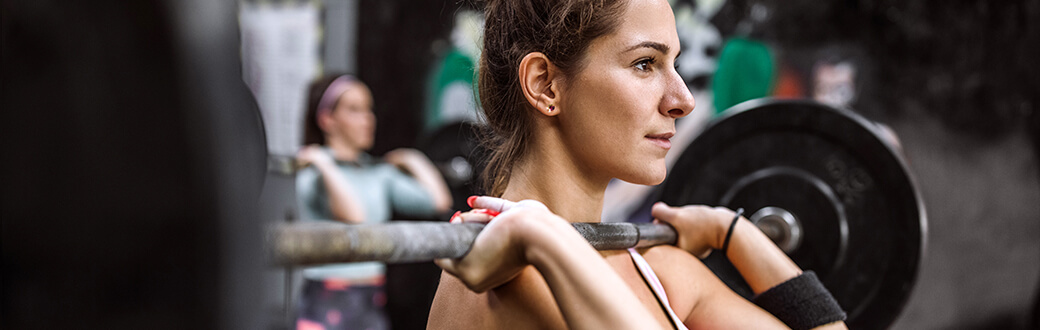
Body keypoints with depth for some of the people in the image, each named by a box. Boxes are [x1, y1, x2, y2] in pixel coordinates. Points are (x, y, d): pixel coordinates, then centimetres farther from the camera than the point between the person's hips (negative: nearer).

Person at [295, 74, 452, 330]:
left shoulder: (380, 173, 10)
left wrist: (414, 161, 13)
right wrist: (323, 163, -21)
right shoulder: (314, 173, -8)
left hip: (372, 304, 6)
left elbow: (438, 201, 1)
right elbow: (353, 216, -26)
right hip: (327, 304, -6)